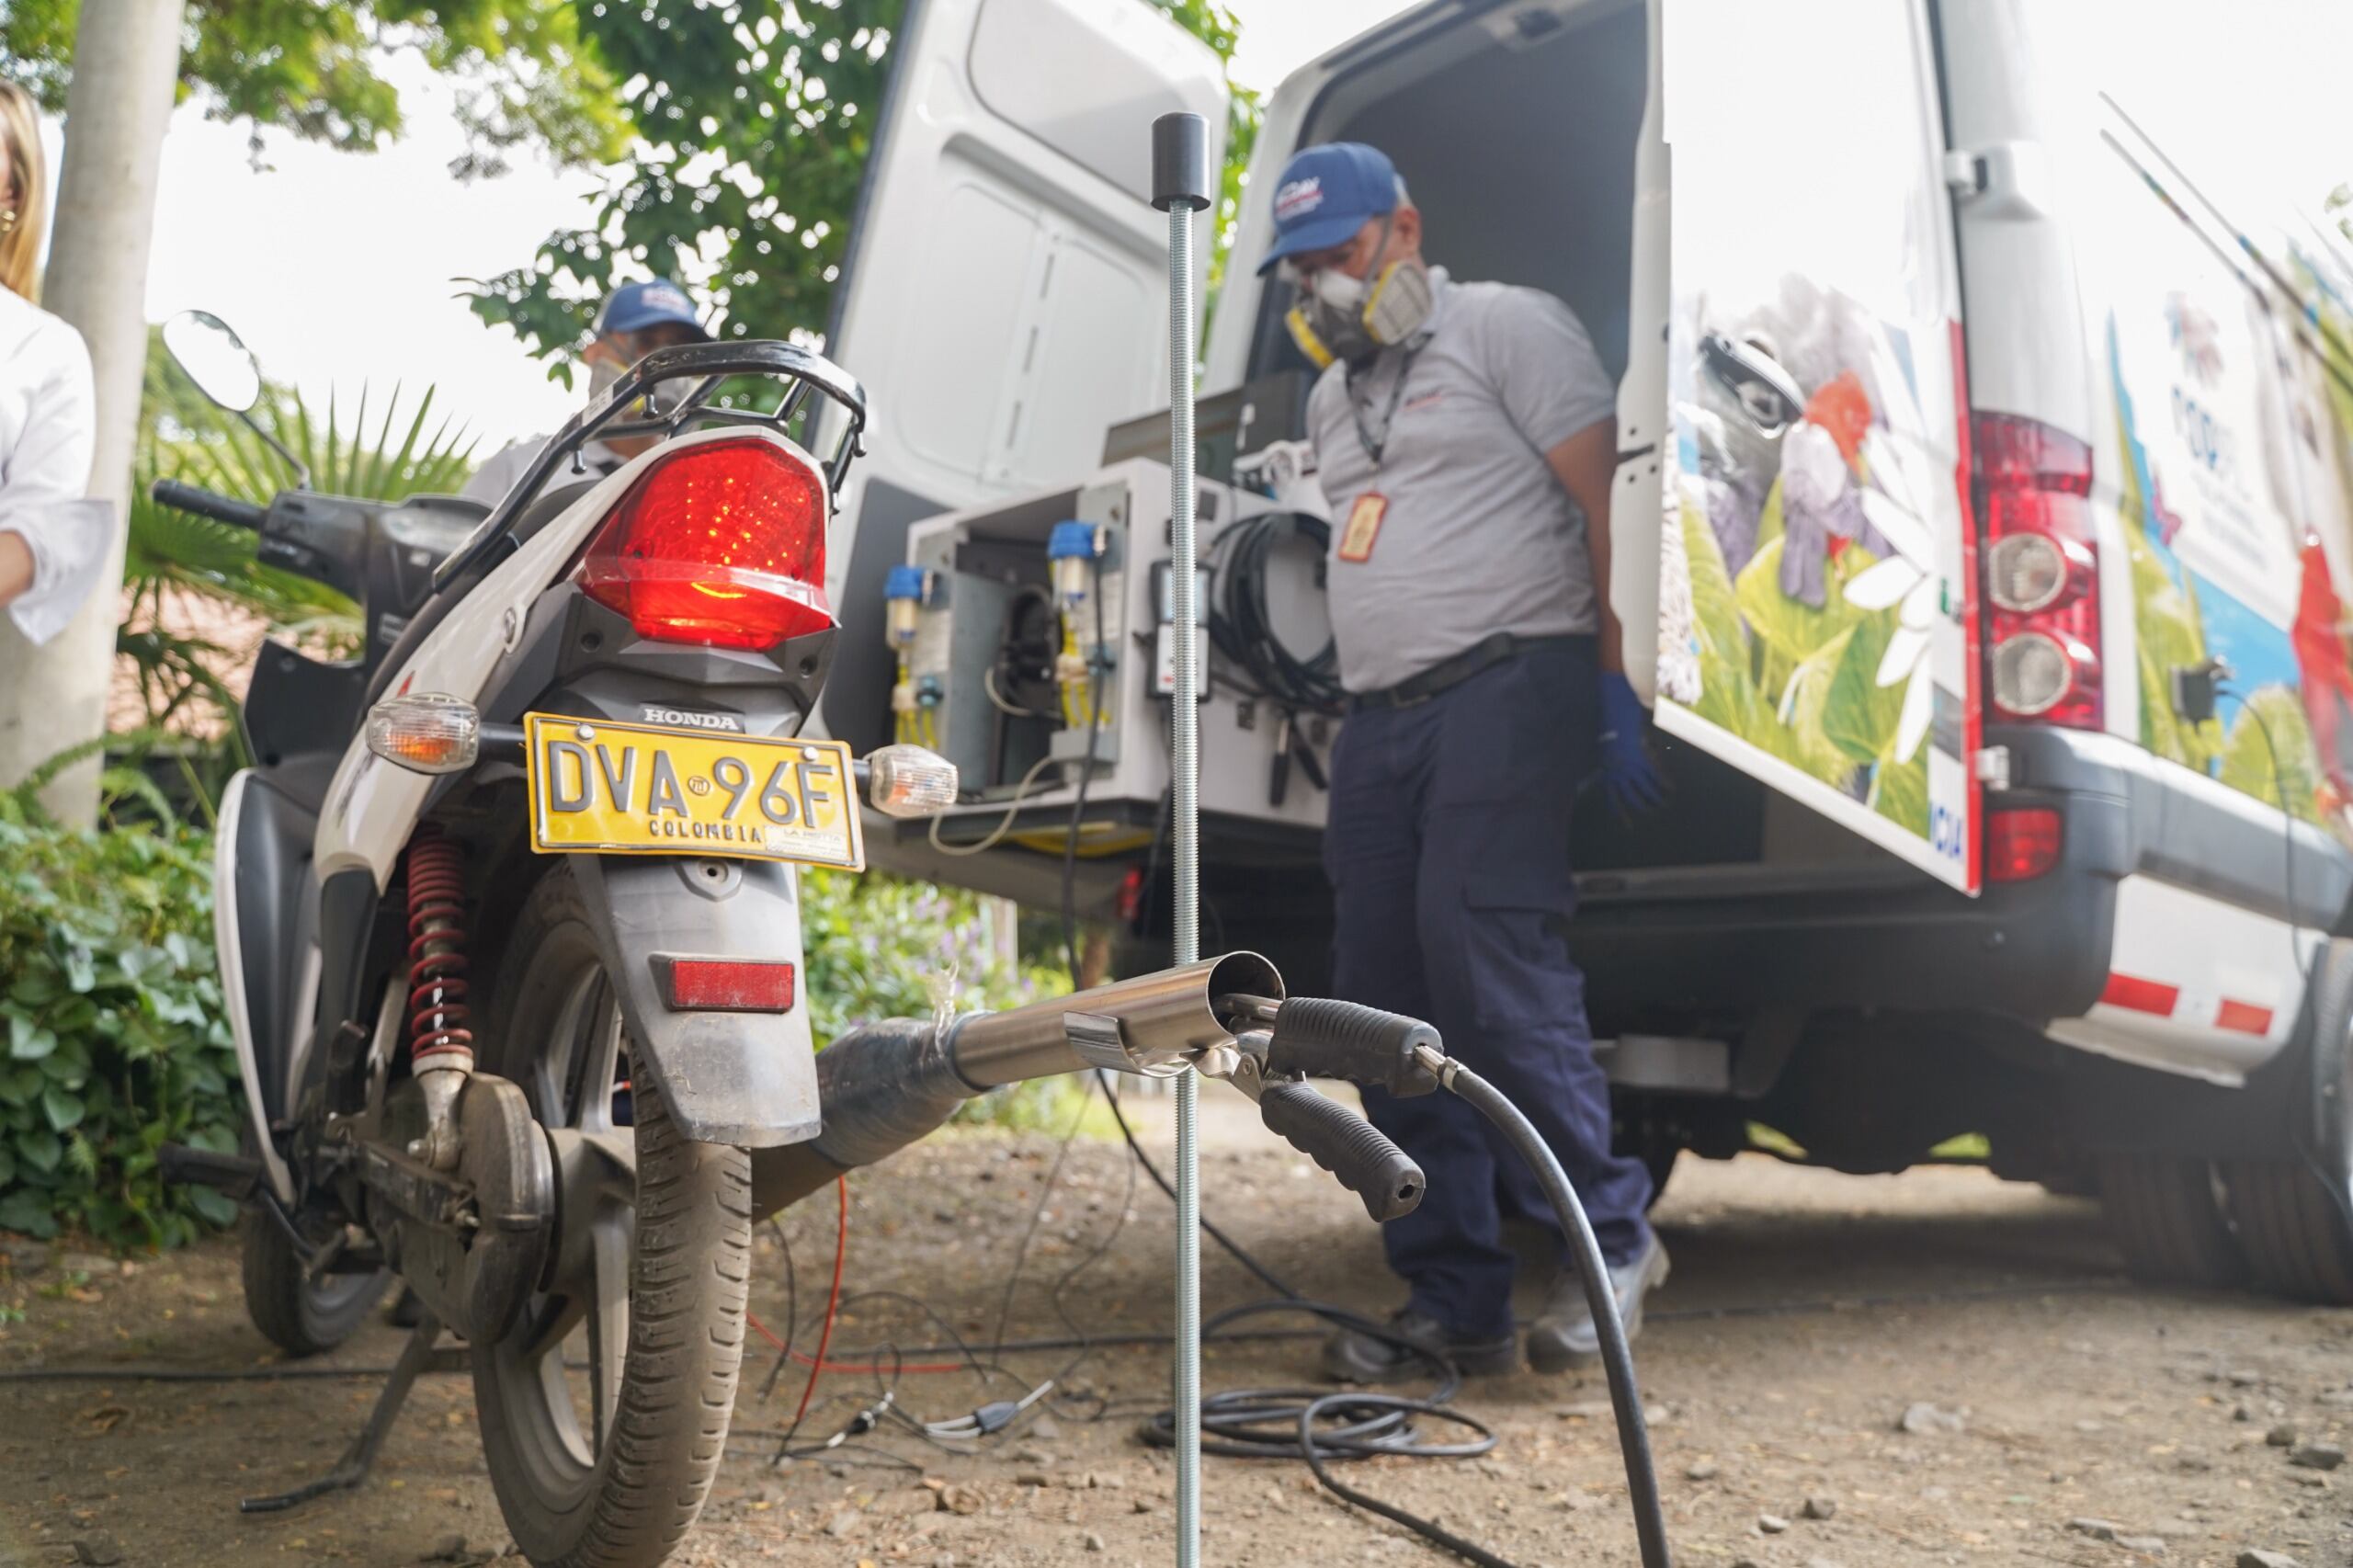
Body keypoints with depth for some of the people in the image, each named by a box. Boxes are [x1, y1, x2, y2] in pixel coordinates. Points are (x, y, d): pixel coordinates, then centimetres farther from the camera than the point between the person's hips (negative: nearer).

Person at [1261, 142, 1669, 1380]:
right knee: (1385, 1001, 2)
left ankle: (1610, 1239, -2)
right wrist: (1367, 708, 17)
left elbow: (1605, 502, -6)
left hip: (1506, 686, -7)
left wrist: (1617, 686, -15)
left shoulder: (1505, 327, 3)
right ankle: (1452, 1302, 10)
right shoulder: (1330, 398, 25)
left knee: (1485, 963, -20)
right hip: (1378, 718, 8)